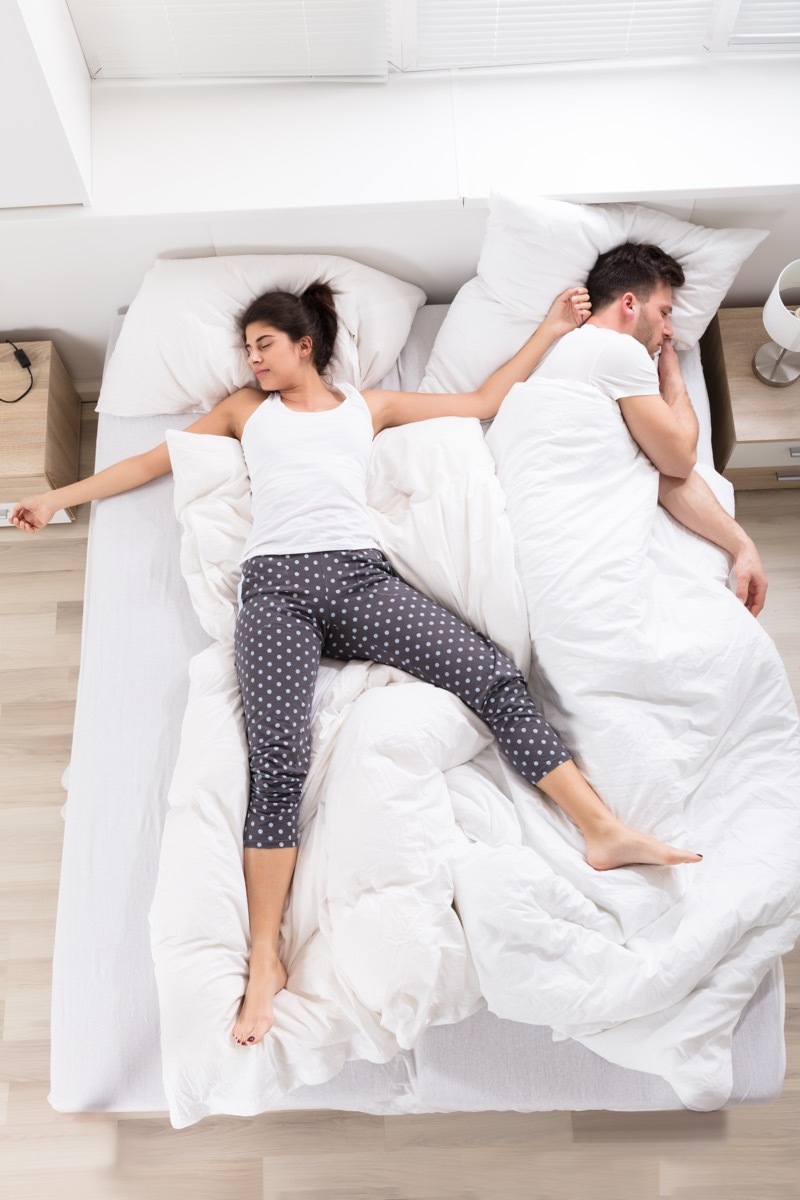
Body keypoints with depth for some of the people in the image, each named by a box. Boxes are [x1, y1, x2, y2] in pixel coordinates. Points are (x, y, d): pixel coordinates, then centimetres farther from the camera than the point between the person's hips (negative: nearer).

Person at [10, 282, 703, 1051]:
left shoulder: (369, 406, 28)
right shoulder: (245, 410, 29)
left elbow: (483, 402, 28)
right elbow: (154, 460, 30)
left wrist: (550, 330, 29)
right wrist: (61, 496, 28)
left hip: (360, 576, 1)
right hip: (276, 584, -1)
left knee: (496, 679, -18)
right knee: (279, 761, -22)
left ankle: (605, 832, -14)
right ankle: (265, 962, -17)